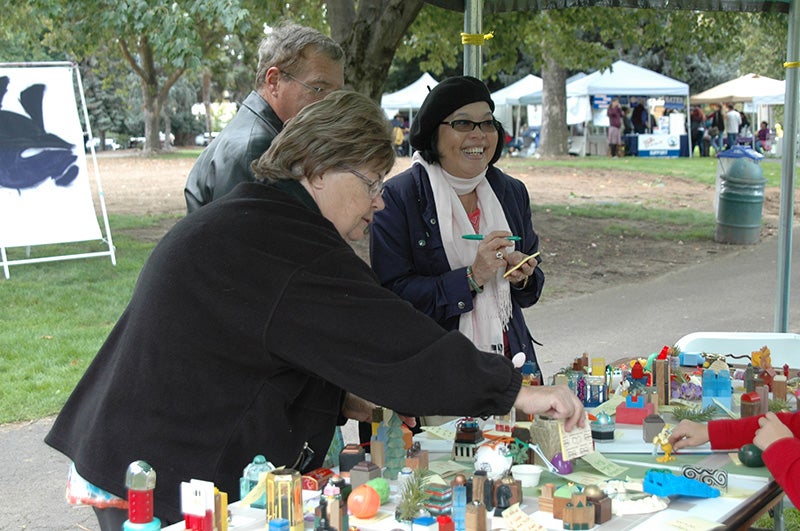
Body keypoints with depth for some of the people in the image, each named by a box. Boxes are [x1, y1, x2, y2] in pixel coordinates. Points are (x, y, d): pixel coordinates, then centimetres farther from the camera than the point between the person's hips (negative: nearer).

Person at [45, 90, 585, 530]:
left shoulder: (239, 216, 14)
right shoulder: (285, 243, -20)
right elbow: (397, 343, -24)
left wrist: (340, 399, 9)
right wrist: (518, 391, -18)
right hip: (180, 482, -11)